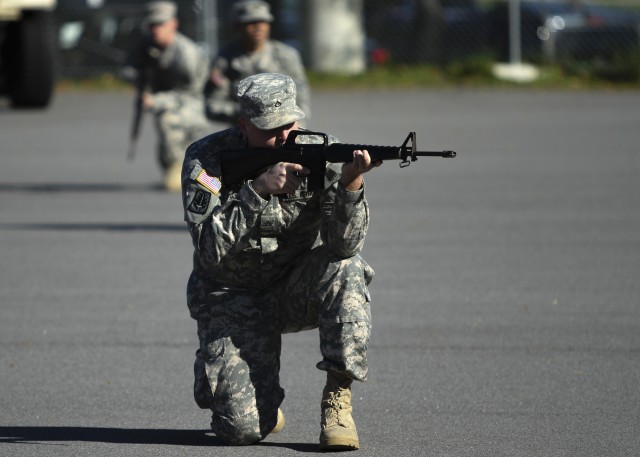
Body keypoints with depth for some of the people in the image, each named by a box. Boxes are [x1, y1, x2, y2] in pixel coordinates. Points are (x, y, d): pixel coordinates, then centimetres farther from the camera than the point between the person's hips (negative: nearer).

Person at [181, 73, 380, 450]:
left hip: (298, 288, 2)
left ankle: (338, 400, -21)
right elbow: (210, 249, -26)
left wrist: (350, 184, -41)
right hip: (234, 298, -2)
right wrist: (259, 190, -35)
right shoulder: (206, 159, -15)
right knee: (244, 427, -20)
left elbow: (344, 244, -23)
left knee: (345, 267, -32)